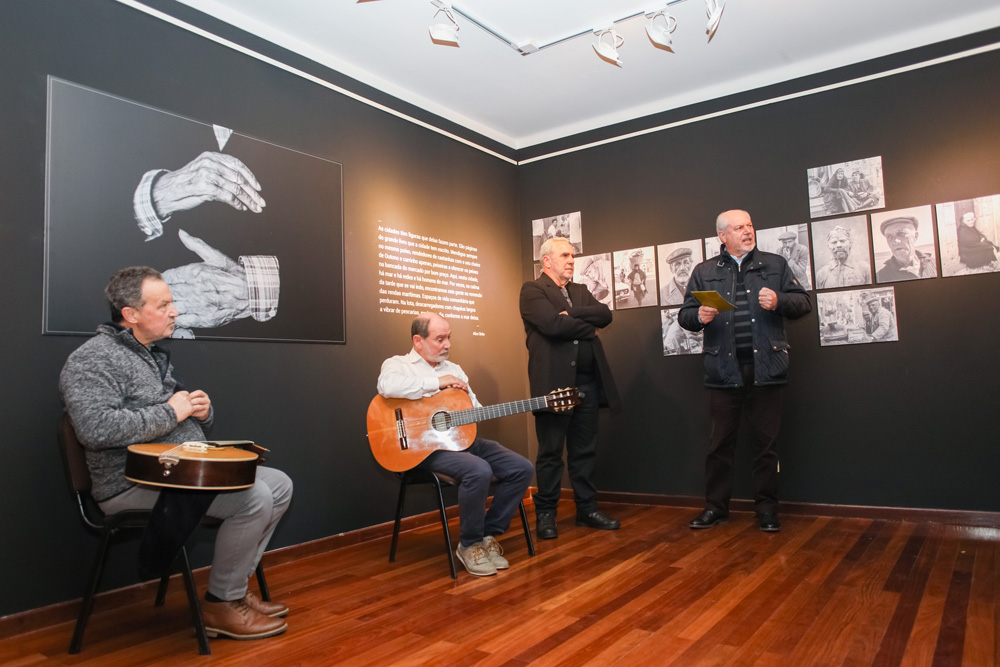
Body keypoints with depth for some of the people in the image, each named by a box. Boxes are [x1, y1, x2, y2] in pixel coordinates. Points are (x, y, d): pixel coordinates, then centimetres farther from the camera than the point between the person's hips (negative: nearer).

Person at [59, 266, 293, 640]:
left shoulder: (155, 356, 19)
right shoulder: (92, 360, -10)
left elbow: (193, 424, 27)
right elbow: (95, 429, -28)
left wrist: (201, 410, 2)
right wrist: (170, 413, -19)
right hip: (132, 486, -10)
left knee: (279, 485, 3)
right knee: (253, 498, -25)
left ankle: (233, 588, 9)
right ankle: (221, 607, -7)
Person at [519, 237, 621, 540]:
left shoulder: (581, 291, 20)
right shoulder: (532, 290, -2)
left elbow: (605, 315, 3)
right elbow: (553, 325, -18)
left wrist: (573, 315, -10)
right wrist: (589, 327, -4)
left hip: (587, 382, 6)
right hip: (554, 381, -6)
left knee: (585, 450, 13)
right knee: (550, 453, 3)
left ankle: (587, 509, 24)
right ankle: (545, 513, 15)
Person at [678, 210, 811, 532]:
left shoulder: (775, 264, 12)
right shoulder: (704, 272, 12)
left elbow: (803, 302, 10)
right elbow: (685, 315, 8)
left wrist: (779, 302, -10)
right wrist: (700, 316, -14)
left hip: (765, 368, 0)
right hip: (724, 370, 0)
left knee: (766, 443, 6)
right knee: (719, 443, 5)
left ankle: (767, 508, 19)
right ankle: (715, 506, 17)